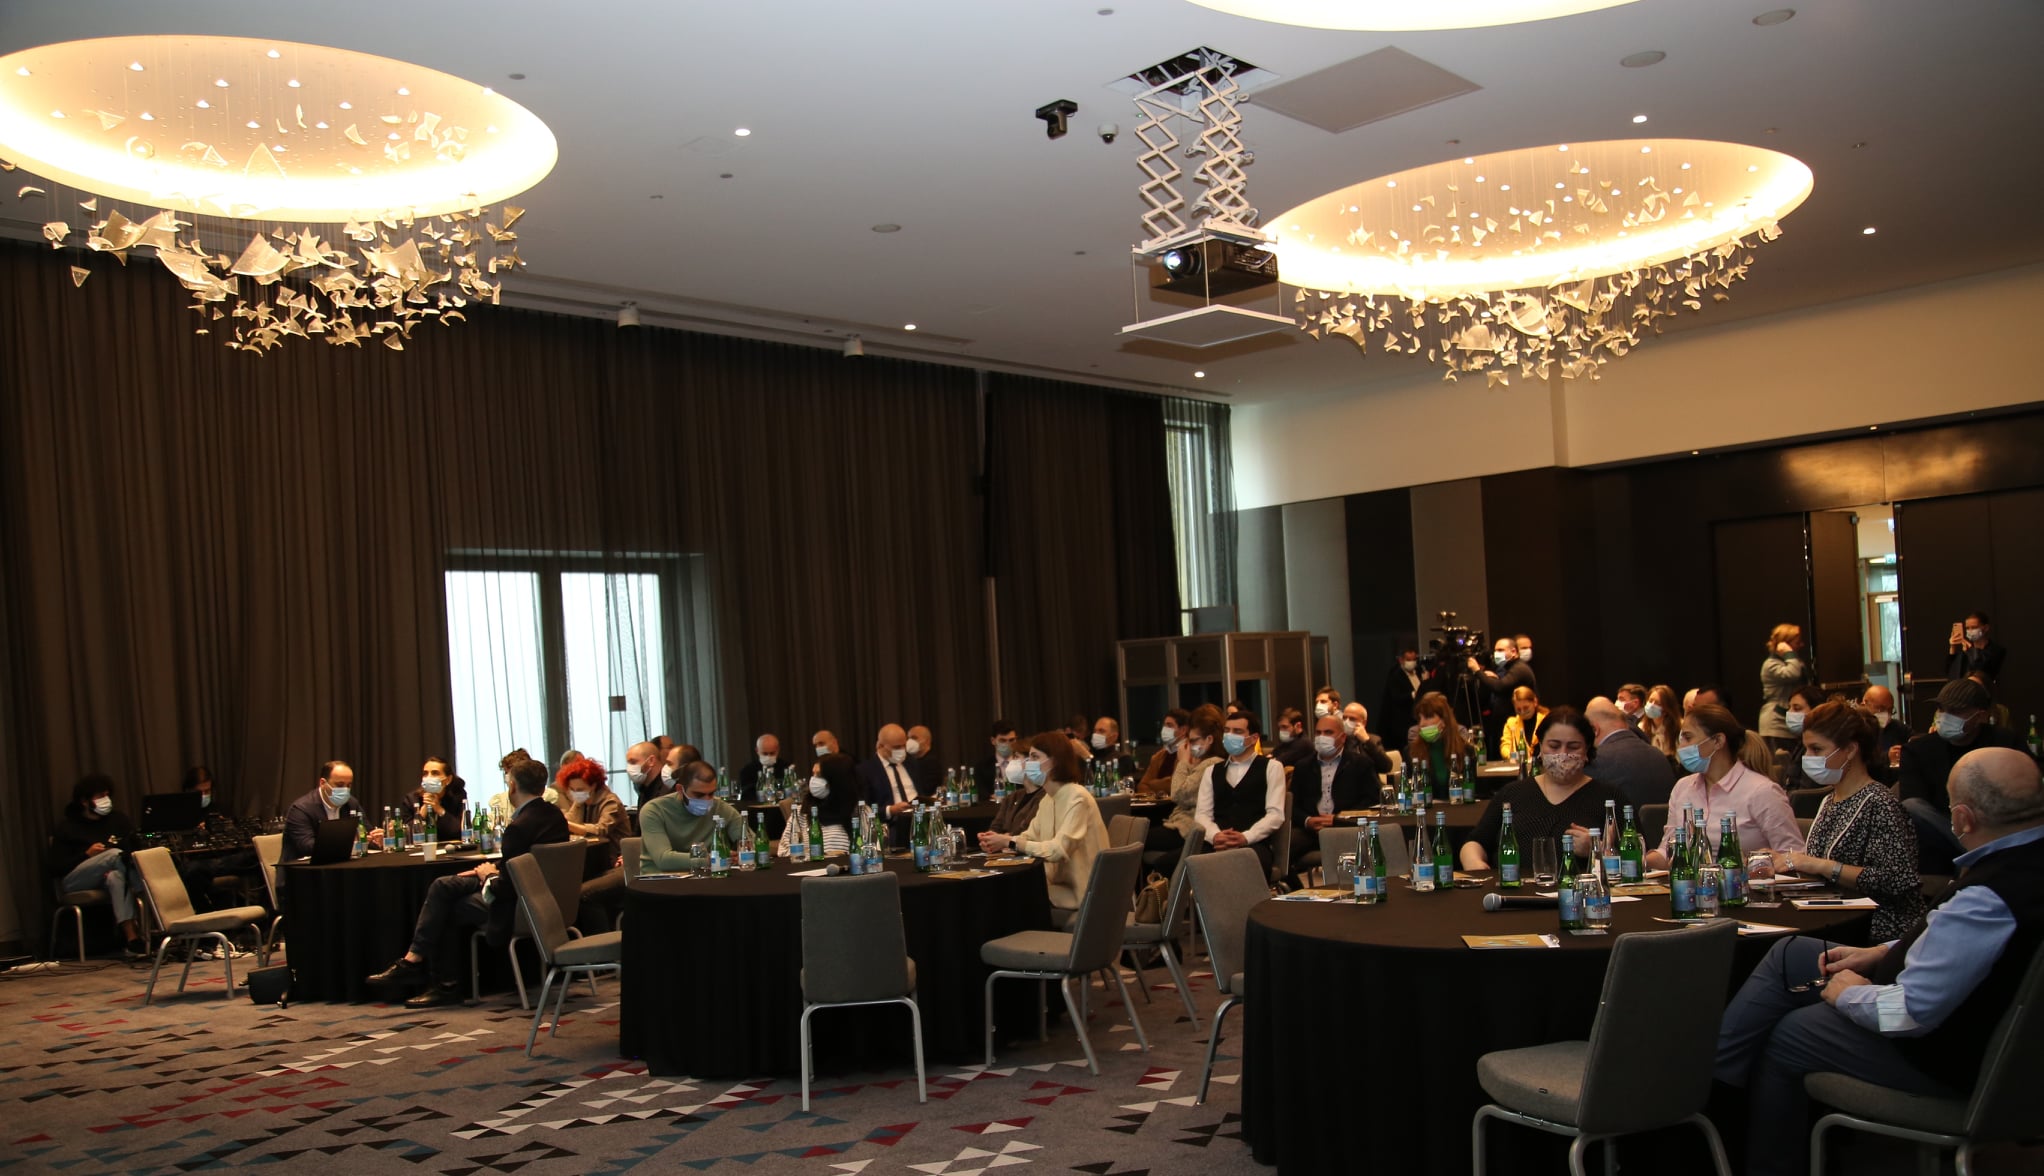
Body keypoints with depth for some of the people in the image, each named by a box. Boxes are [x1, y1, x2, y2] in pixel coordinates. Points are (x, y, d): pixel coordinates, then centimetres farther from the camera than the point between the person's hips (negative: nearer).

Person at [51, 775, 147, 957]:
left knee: (115, 877, -39)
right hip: (75, 882, -2)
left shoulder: (117, 818, 13)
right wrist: (87, 855, -15)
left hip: (106, 879, 2)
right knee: (116, 854, -32)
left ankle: (131, 938, -50)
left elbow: (139, 848, 7)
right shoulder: (66, 825, 4)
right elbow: (55, 869, -3)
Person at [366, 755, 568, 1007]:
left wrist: (488, 876, -1)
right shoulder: (555, 815, 5)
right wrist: (494, 873, 8)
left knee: (451, 909, 8)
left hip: (517, 909, -9)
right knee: (443, 886, 11)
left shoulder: (520, 827, -24)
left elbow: (505, 889, -21)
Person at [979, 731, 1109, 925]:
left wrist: (1010, 842, -23)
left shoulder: (1077, 798, -18)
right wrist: (1000, 842, -13)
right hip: (1060, 886, 7)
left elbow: (1058, 850, -27)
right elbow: (1029, 837, 8)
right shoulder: (1047, 800, 10)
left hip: (1082, 895, -7)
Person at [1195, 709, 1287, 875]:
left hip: (1254, 845, -3)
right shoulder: (1211, 772, 25)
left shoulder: (1271, 767, 12)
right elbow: (1202, 814, 13)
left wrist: (1246, 837, -15)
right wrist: (1215, 835, -10)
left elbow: (1276, 814, 0)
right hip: (1216, 845, 3)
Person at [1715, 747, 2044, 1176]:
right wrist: (1881, 951, 6)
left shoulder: (1990, 899, -37)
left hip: (1945, 1050, -9)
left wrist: (1848, 994, -11)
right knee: (1789, 954, 9)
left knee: (1782, 1036, 5)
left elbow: (1912, 1012, -31)